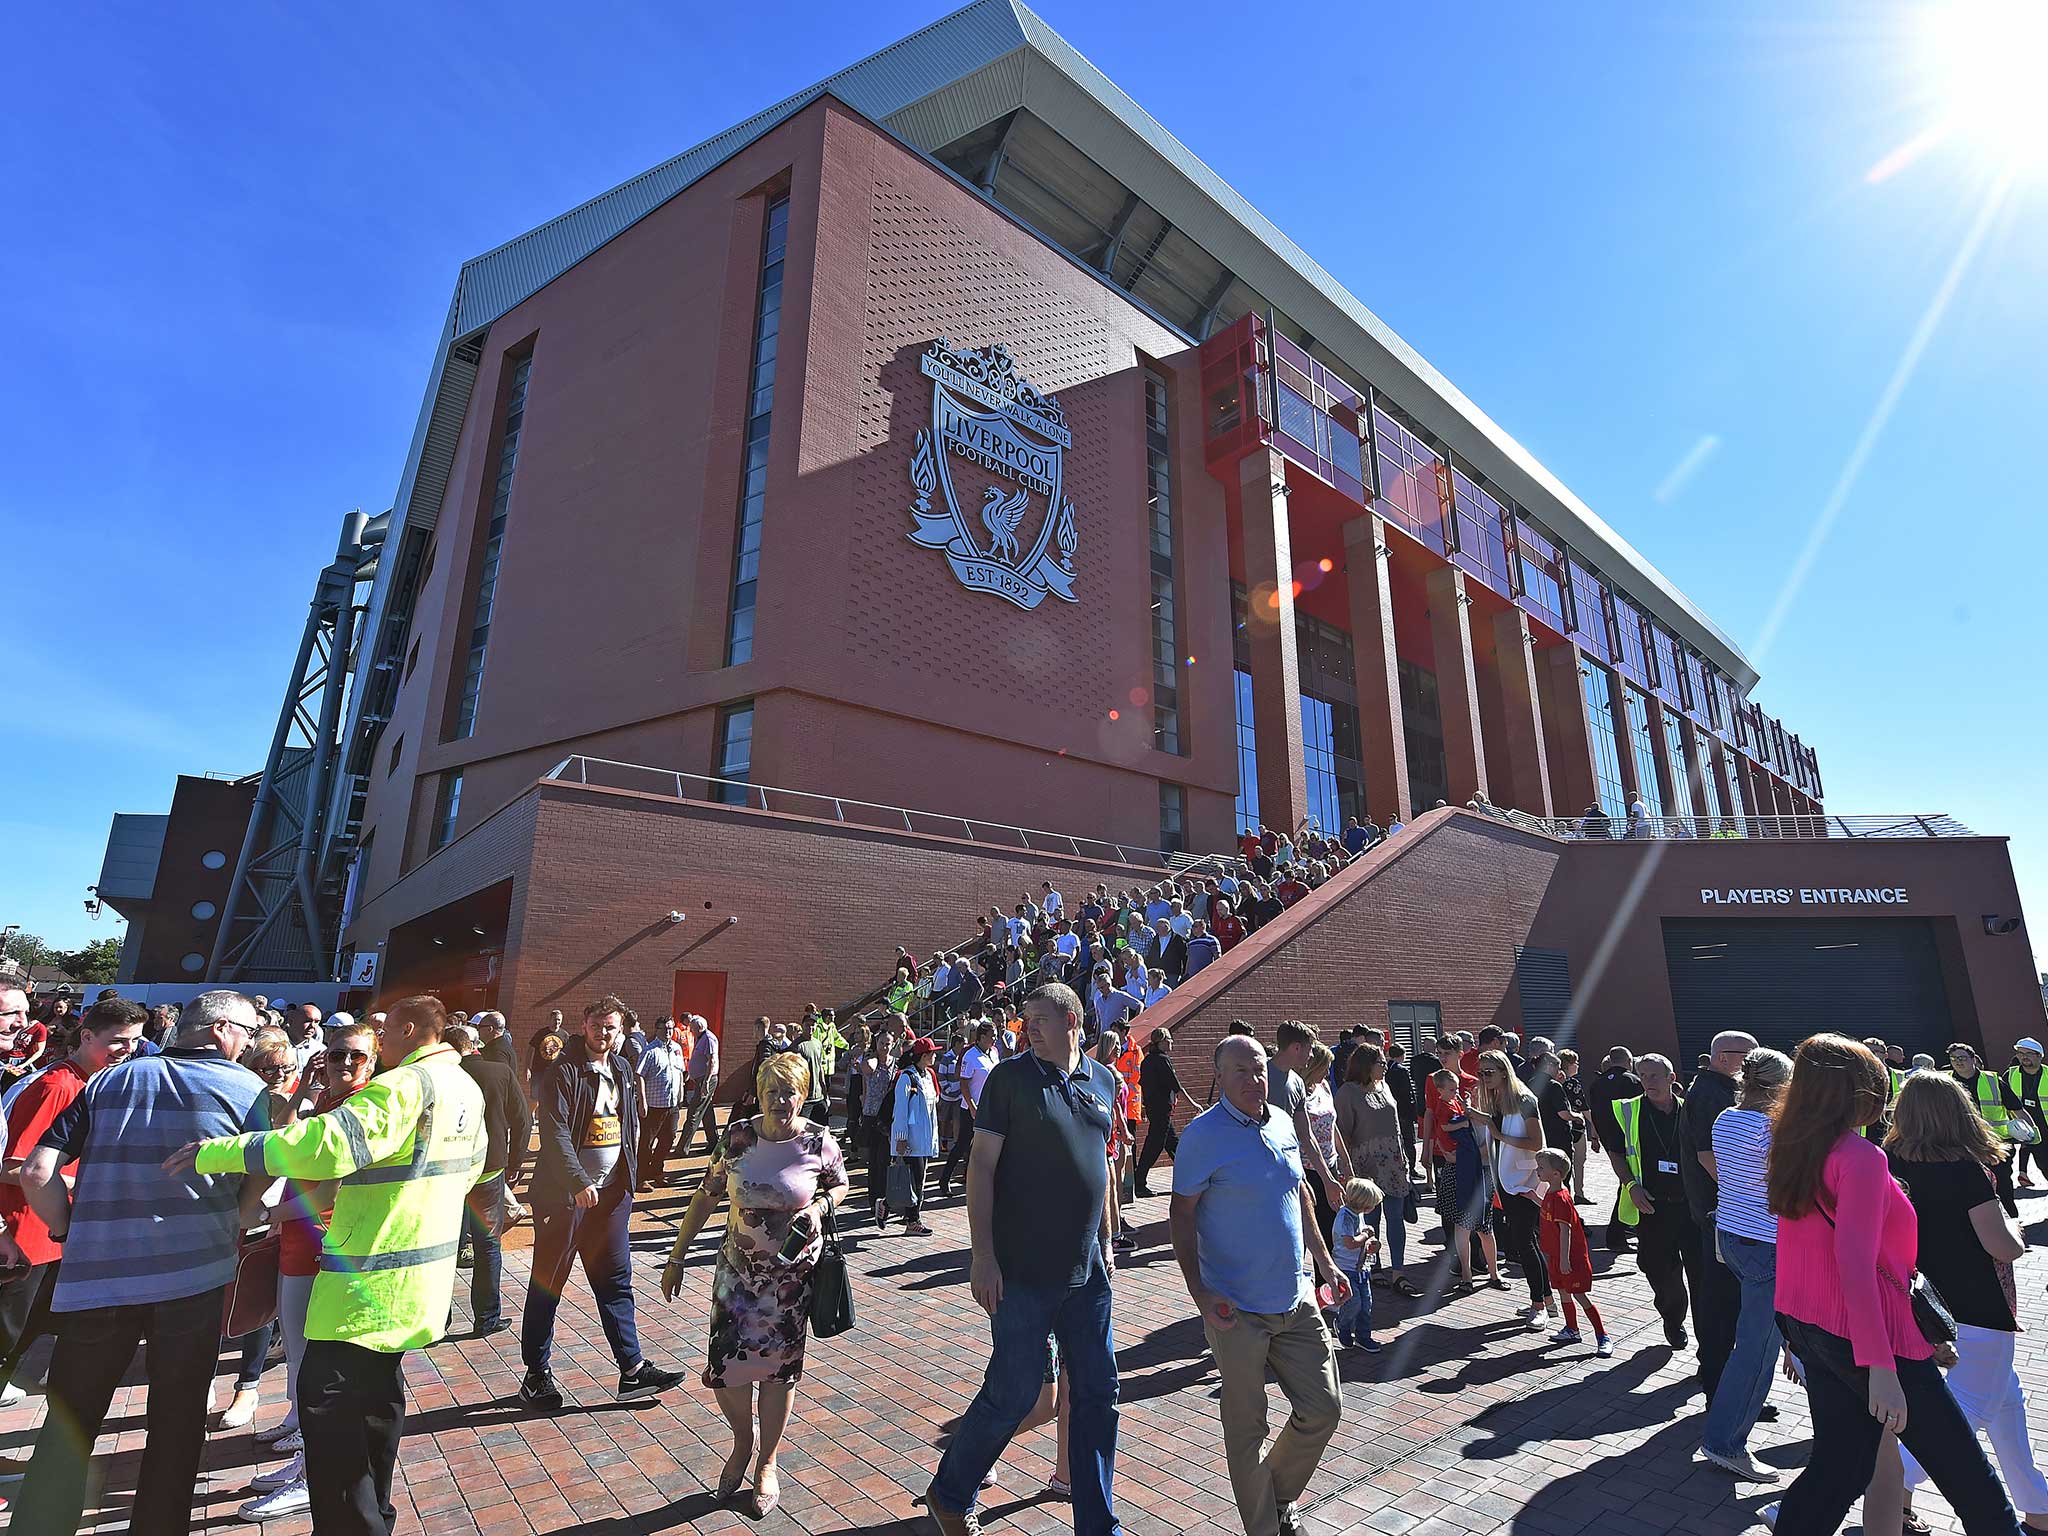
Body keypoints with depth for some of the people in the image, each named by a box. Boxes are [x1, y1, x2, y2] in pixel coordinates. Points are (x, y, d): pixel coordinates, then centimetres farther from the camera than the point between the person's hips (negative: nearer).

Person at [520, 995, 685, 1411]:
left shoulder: (622, 1070, 10)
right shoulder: (564, 1071, -12)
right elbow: (555, 1132, -19)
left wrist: (628, 1179, 13)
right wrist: (578, 1182, -23)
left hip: (611, 1193, 6)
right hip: (564, 1193, -6)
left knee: (616, 1282, 10)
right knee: (547, 1284, 8)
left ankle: (632, 1369, 16)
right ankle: (537, 1374, 25)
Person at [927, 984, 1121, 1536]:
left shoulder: (1103, 1080, 4)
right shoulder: (1011, 1077, -11)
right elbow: (982, 1165, -12)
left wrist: (1105, 1243, 16)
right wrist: (983, 1255, -15)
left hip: (1086, 1269, 5)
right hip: (1023, 1271, -5)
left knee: (1097, 1394, 13)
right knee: (1012, 1392, 6)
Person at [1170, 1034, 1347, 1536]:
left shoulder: (1282, 1122, 4)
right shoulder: (1204, 1133, -16)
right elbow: (1182, 1215, -13)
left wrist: (1324, 1261, 14)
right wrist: (1199, 1291, -19)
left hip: (1296, 1301, 6)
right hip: (1237, 1310, -6)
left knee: (1323, 1409, 13)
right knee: (1247, 1428, 8)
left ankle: (1280, 1496, 38)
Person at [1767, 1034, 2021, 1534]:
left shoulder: (1794, 1150, 4)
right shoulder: (1860, 1156, -19)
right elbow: (1856, 1263, -25)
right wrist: (1881, 1369, -23)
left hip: (1807, 1327, 7)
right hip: (1866, 1336, -7)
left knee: (1840, 1465, 15)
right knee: (1967, 1474, 12)